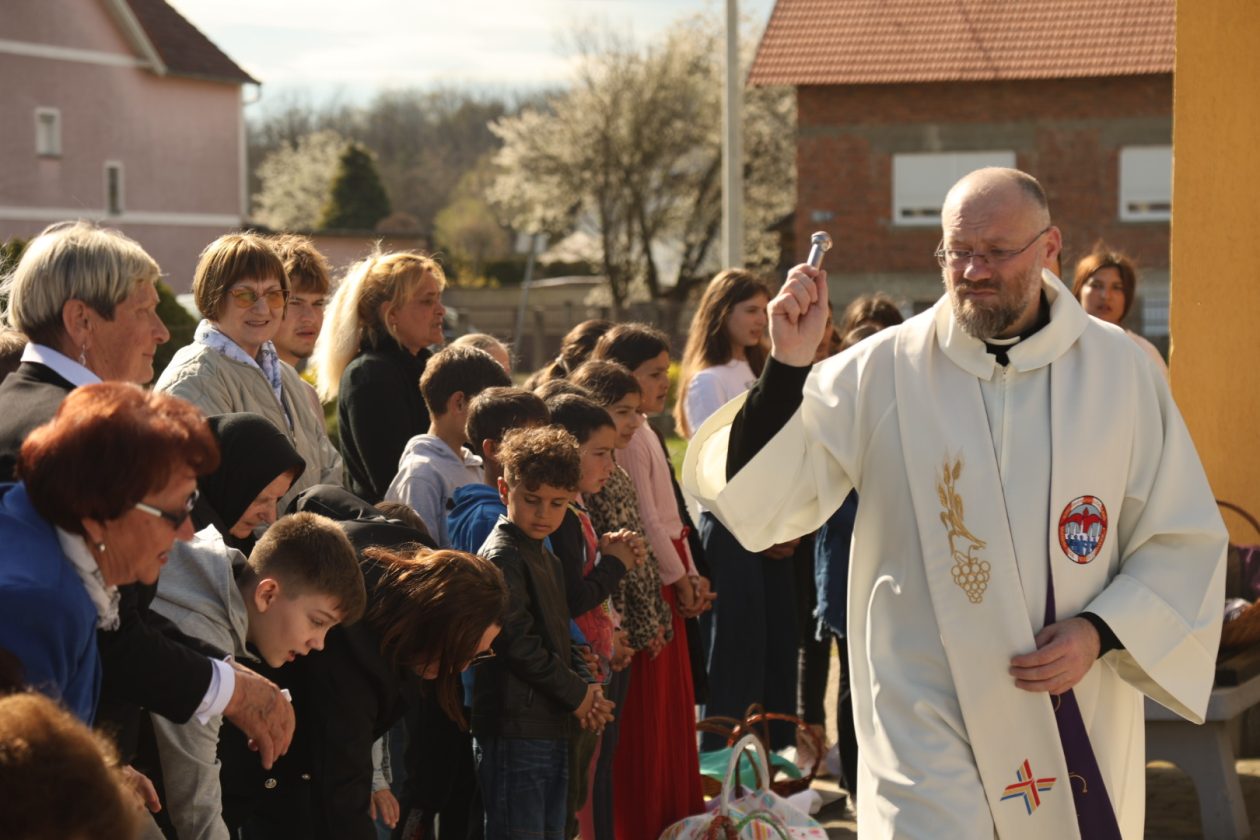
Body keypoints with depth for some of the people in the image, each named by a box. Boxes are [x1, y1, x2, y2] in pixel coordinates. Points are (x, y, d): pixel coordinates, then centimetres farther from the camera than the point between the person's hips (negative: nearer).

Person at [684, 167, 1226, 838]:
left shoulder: (1118, 368, 0)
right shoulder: (881, 370, -5)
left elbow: (1184, 540, 5)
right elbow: (756, 502, -9)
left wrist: (1101, 632, -9)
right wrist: (787, 365, -20)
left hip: (1078, 724, 2)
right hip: (927, 725, -2)